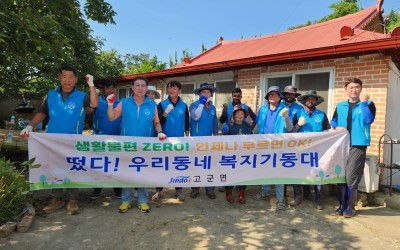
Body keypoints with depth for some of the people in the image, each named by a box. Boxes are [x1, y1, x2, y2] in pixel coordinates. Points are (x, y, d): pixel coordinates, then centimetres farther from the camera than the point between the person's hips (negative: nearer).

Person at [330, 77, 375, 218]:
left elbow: (368, 120, -15)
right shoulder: (340, 106, 13)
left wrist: (364, 102, -17)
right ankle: (342, 205, 21)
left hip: (358, 145, -4)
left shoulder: (368, 104, 2)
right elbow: (333, 121, 16)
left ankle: (350, 207, 9)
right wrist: (337, 127, -5)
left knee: (351, 177, -6)